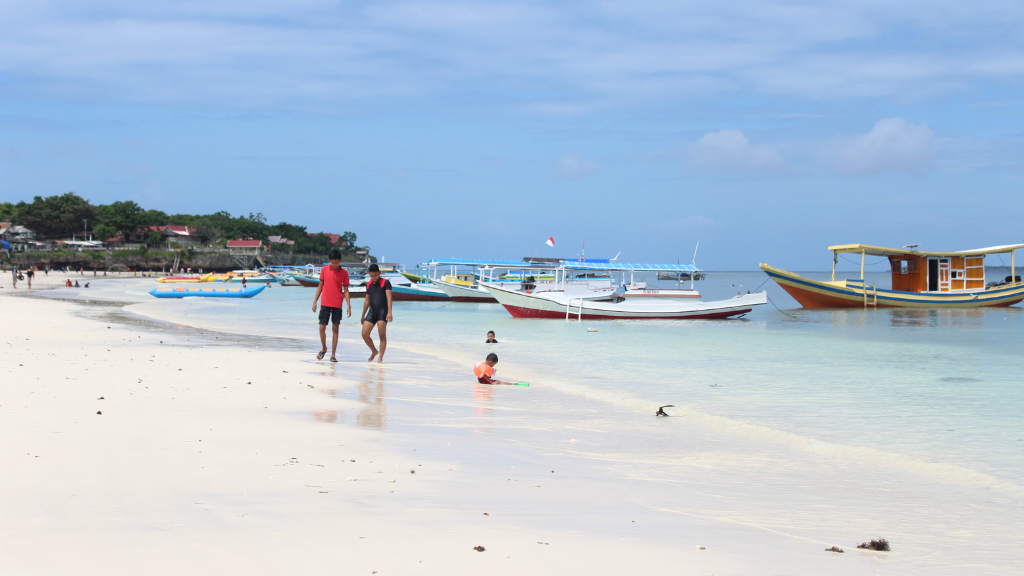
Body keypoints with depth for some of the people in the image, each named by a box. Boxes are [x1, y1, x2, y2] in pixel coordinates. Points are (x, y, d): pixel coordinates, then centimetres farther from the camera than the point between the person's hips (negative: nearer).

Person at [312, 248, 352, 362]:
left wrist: (349, 306, -3)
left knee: (335, 328, 1)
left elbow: (346, 290, 3)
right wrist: (315, 301, 7)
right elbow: (320, 286, 10)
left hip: (337, 305, -1)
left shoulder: (344, 273, 0)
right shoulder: (324, 269, 3)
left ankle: (333, 355, 6)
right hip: (325, 303, 1)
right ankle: (323, 348, 23)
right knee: (322, 328, -2)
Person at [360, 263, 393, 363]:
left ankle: (380, 358, -6)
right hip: (372, 312, 6)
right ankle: (374, 351, 22)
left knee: (382, 335, -10)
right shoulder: (369, 284, 14)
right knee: (365, 334, 0)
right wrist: (363, 315, 23)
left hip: (382, 311, -6)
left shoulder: (385, 282, -3)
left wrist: (389, 312, -23)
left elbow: (389, 297, -12)